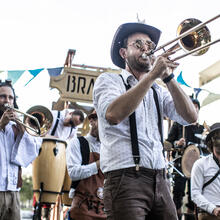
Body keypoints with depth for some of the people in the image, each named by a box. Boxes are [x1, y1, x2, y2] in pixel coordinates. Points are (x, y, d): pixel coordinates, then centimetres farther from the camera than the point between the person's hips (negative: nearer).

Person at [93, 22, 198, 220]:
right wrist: (152, 75, -15)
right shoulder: (109, 80, 5)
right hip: (125, 179, -5)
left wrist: (168, 77, -3)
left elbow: (190, 117, 5)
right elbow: (113, 115, -17)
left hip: (160, 181, 5)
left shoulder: (158, 92, 20)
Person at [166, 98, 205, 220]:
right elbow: (168, 142, 3)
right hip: (180, 162, -4)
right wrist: (177, 143, -16)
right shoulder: (178, 124, 8)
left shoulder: (201, 128, 19)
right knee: (178, 190, -10)